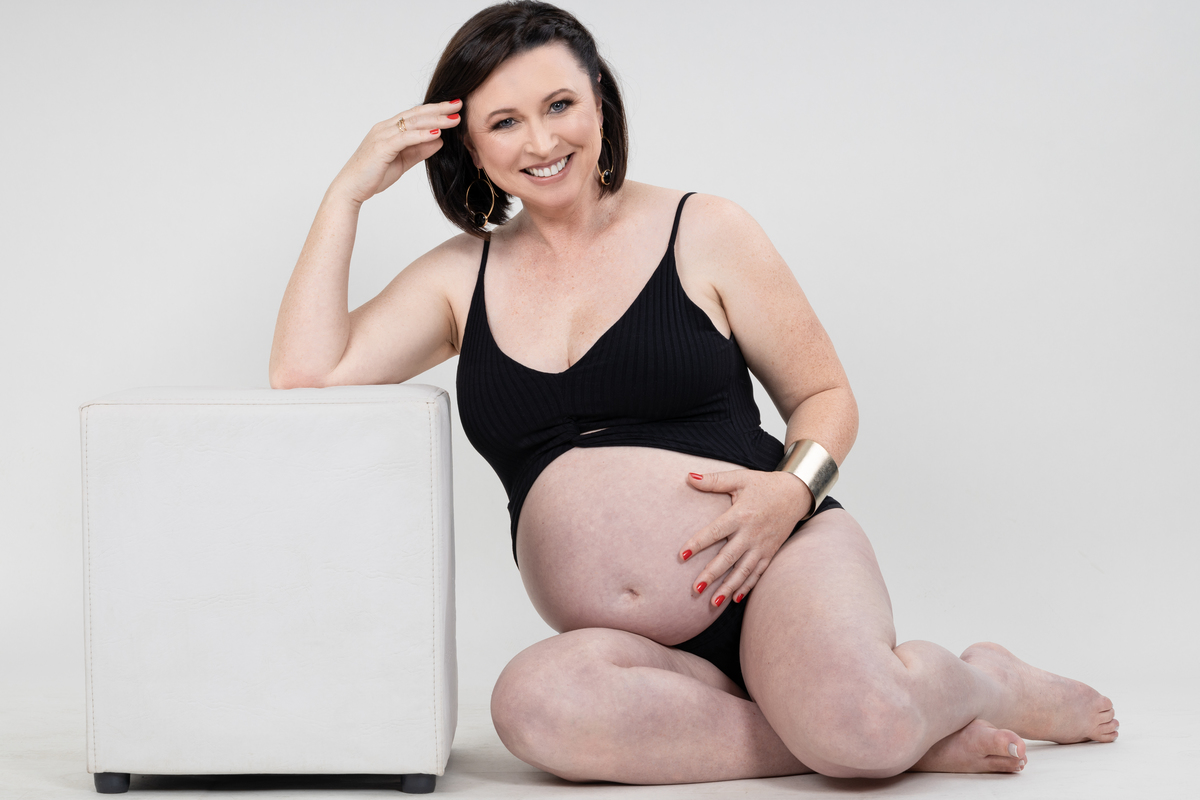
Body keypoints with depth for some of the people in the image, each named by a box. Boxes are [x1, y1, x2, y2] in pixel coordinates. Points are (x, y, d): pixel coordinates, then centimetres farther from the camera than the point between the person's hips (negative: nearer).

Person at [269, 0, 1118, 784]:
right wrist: (348, 192, 0)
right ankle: (902, 732, -20)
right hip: (635, 649, 3)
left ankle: (986, 682, 3)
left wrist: (794, 486, -13)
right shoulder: (462, 277, 11)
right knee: (535, 701, -34)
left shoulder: (700, 232, 4)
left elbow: (827, 396, 9)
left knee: (861, 725, -36)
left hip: (777, 565, -3)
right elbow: (306, 375, 0)